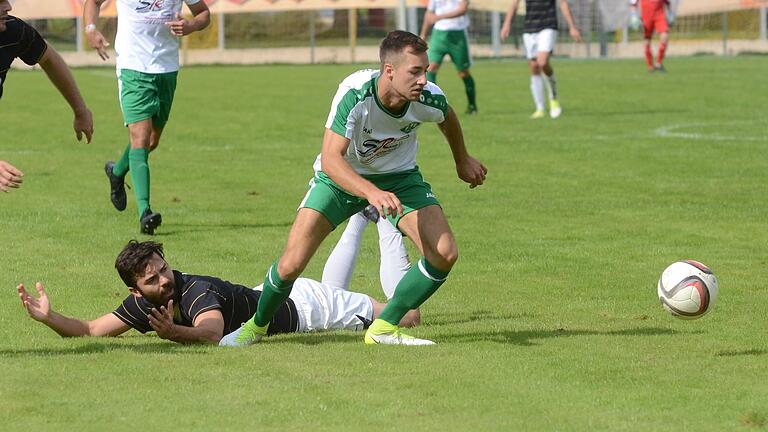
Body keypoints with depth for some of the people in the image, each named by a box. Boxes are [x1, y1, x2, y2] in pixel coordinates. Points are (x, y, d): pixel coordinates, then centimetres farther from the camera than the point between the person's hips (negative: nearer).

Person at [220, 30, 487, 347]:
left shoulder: (429, 98, -24)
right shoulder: (354, 93, -36)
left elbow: (448, 118, 4)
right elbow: (331, 159, -42)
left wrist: (462, 160, 20)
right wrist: (371, 192, -58)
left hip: (399, 177, 3)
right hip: (341, 178, -3)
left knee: (444, 254, -16)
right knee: (291, 264, -14)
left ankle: (384, 328, 1)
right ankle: (257, 326, 18)